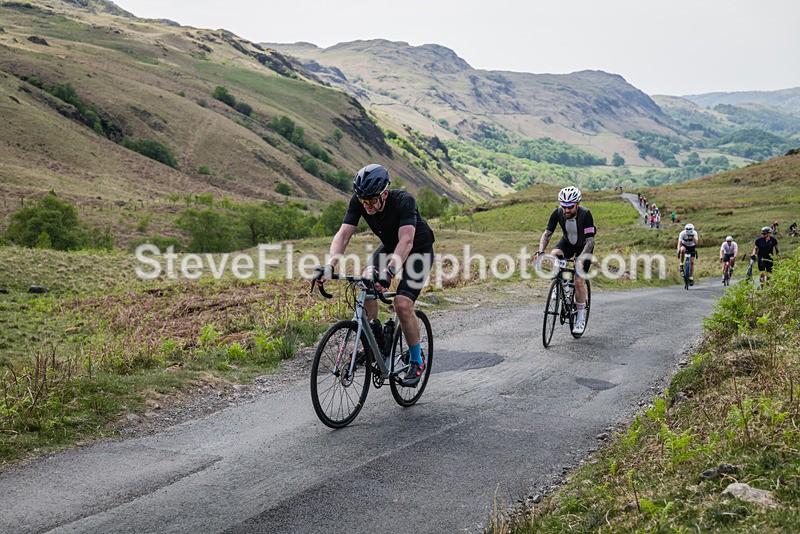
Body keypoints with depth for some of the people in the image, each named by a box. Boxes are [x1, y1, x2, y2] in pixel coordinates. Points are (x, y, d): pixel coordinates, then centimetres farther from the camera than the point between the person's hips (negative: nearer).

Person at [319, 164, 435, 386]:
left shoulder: (404, 201, -34)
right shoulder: (358, 202, -20)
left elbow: (406, 241, -44)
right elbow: (343, 234, -25)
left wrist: (389, 272, -58)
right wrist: (330, 265, -41)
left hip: (418, 251, -5)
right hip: (389, 247, 5)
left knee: (402, 304, -20)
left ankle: (417, 360, 1)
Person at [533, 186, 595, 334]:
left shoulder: (585, 214, -33)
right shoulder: (557, 213, -23)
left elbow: (590, 239, -34)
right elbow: (547, 233, -23)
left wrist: (581, 257, -48)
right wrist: (540, 251, -40)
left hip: (584, 246, -3)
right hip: (567, 242, 3)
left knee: (579, 281, -12)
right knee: (554, 255, -31)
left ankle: (581, 316, 3)